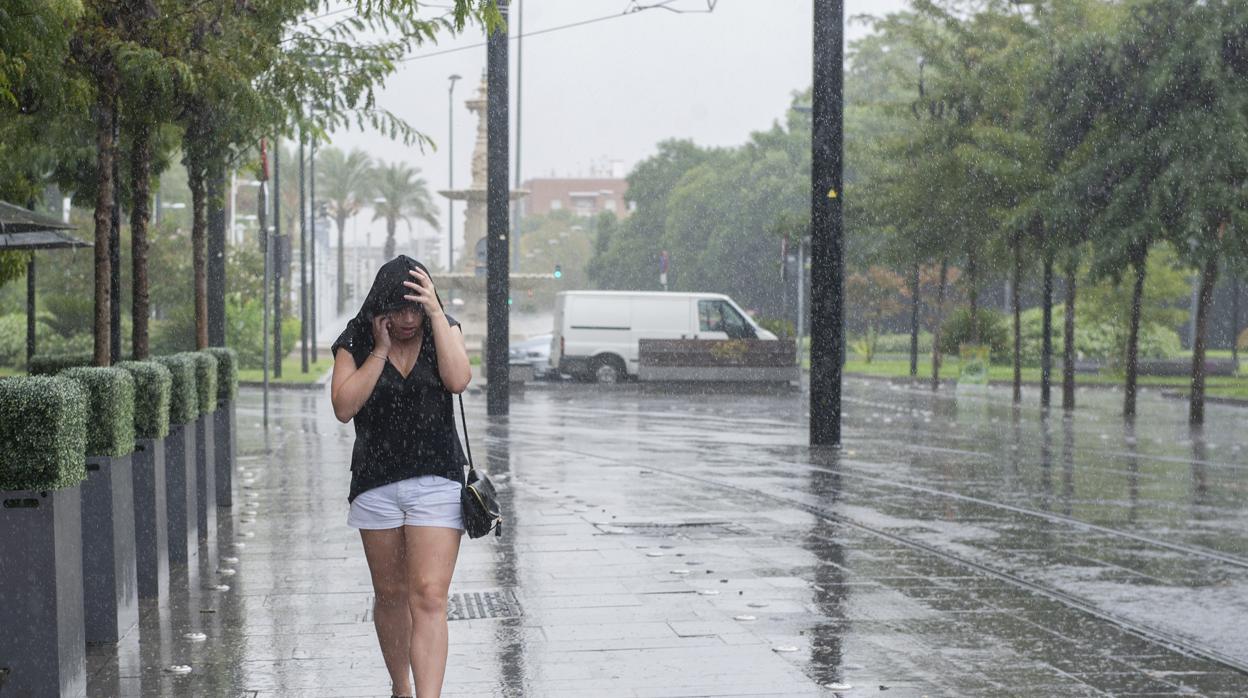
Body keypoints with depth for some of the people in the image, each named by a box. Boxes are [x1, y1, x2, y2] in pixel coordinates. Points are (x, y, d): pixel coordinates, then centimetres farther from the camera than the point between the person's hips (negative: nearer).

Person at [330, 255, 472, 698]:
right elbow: (344, 408, -13)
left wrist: (436, 312, -19)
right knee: (390, 595, 14)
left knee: (429, 597, -13)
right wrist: (381, 350, -14)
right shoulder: (356, 342, -2)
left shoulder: (443, 330, 1)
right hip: (376, 484, 2)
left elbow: (457, 380, -18)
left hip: (437, 479, -2)